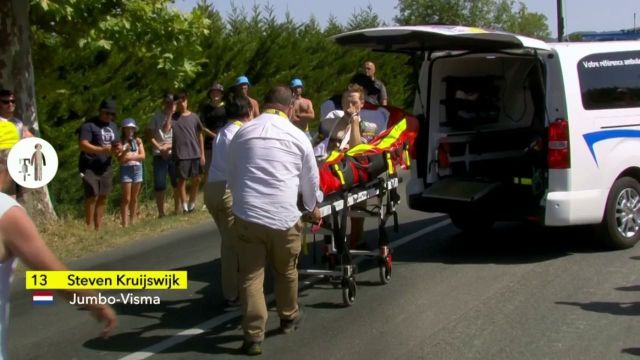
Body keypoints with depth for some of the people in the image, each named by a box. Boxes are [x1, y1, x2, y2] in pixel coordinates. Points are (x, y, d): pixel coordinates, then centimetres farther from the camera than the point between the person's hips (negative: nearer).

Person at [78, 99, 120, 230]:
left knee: (103, 197, 7)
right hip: (90, 167, -7)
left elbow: (116, 145, 22)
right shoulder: (89, 125, -7)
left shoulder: (113, 126, 18)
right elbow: (83, 145, -16)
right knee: (92, 196, -12)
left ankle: (98, 228, 13)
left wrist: (116, 149, -4)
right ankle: (89, 227, -10)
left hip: (105, 167, 7)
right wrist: (102, 149, -29)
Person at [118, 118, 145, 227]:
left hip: (137, 168, 3)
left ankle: (133, 222, 14)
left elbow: (142, 156, 1)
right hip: (125, 169, -3)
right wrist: (125, 151, -22)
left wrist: (130, 157, -8)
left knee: (134, 198, 9)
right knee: (126, 199, -6)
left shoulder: (138, 140, 8)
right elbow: (120, 158, -7)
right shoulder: (121, 141, -1)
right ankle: (125, 224, -8)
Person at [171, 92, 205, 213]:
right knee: (182, 179, 0)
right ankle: (184, 206, 6)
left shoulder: (194, 117, 5)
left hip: (195, 153, 3)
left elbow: (200, 136, 9)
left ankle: (191, 204, 23)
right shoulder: (173, 117, 0)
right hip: (181, 154, -3)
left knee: (196, 179, 7)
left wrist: (202, 154, 5)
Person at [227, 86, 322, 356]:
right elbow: (310, 179, 15)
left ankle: (253, 336, 1)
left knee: (250, 277, 4)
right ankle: (288, 318, 39)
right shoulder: (298, 136, 4)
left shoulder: (242, 133, 8)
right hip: (283, 216, 0)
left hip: (246, 215, 0)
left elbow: (231, 175, 17)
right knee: (286, 272, 20)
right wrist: (313, 207, 33)